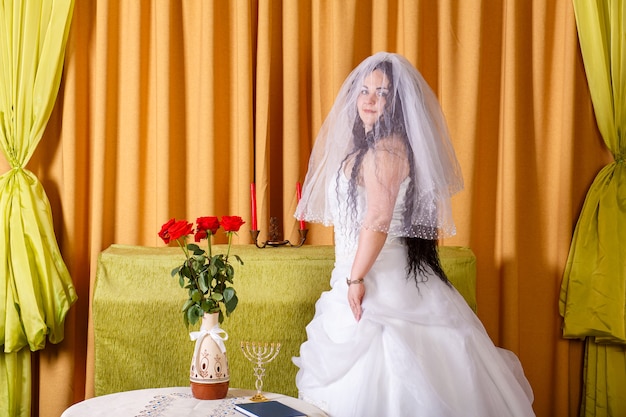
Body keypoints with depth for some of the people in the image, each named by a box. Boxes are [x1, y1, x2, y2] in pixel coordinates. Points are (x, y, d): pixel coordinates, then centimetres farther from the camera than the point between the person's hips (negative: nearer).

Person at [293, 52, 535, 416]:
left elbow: (378, 220, -24)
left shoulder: (386, 149, -15)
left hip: (380, 277, -10)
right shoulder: (366, 145, 16)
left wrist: (356, 278, -20)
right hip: (364, 273, 10)